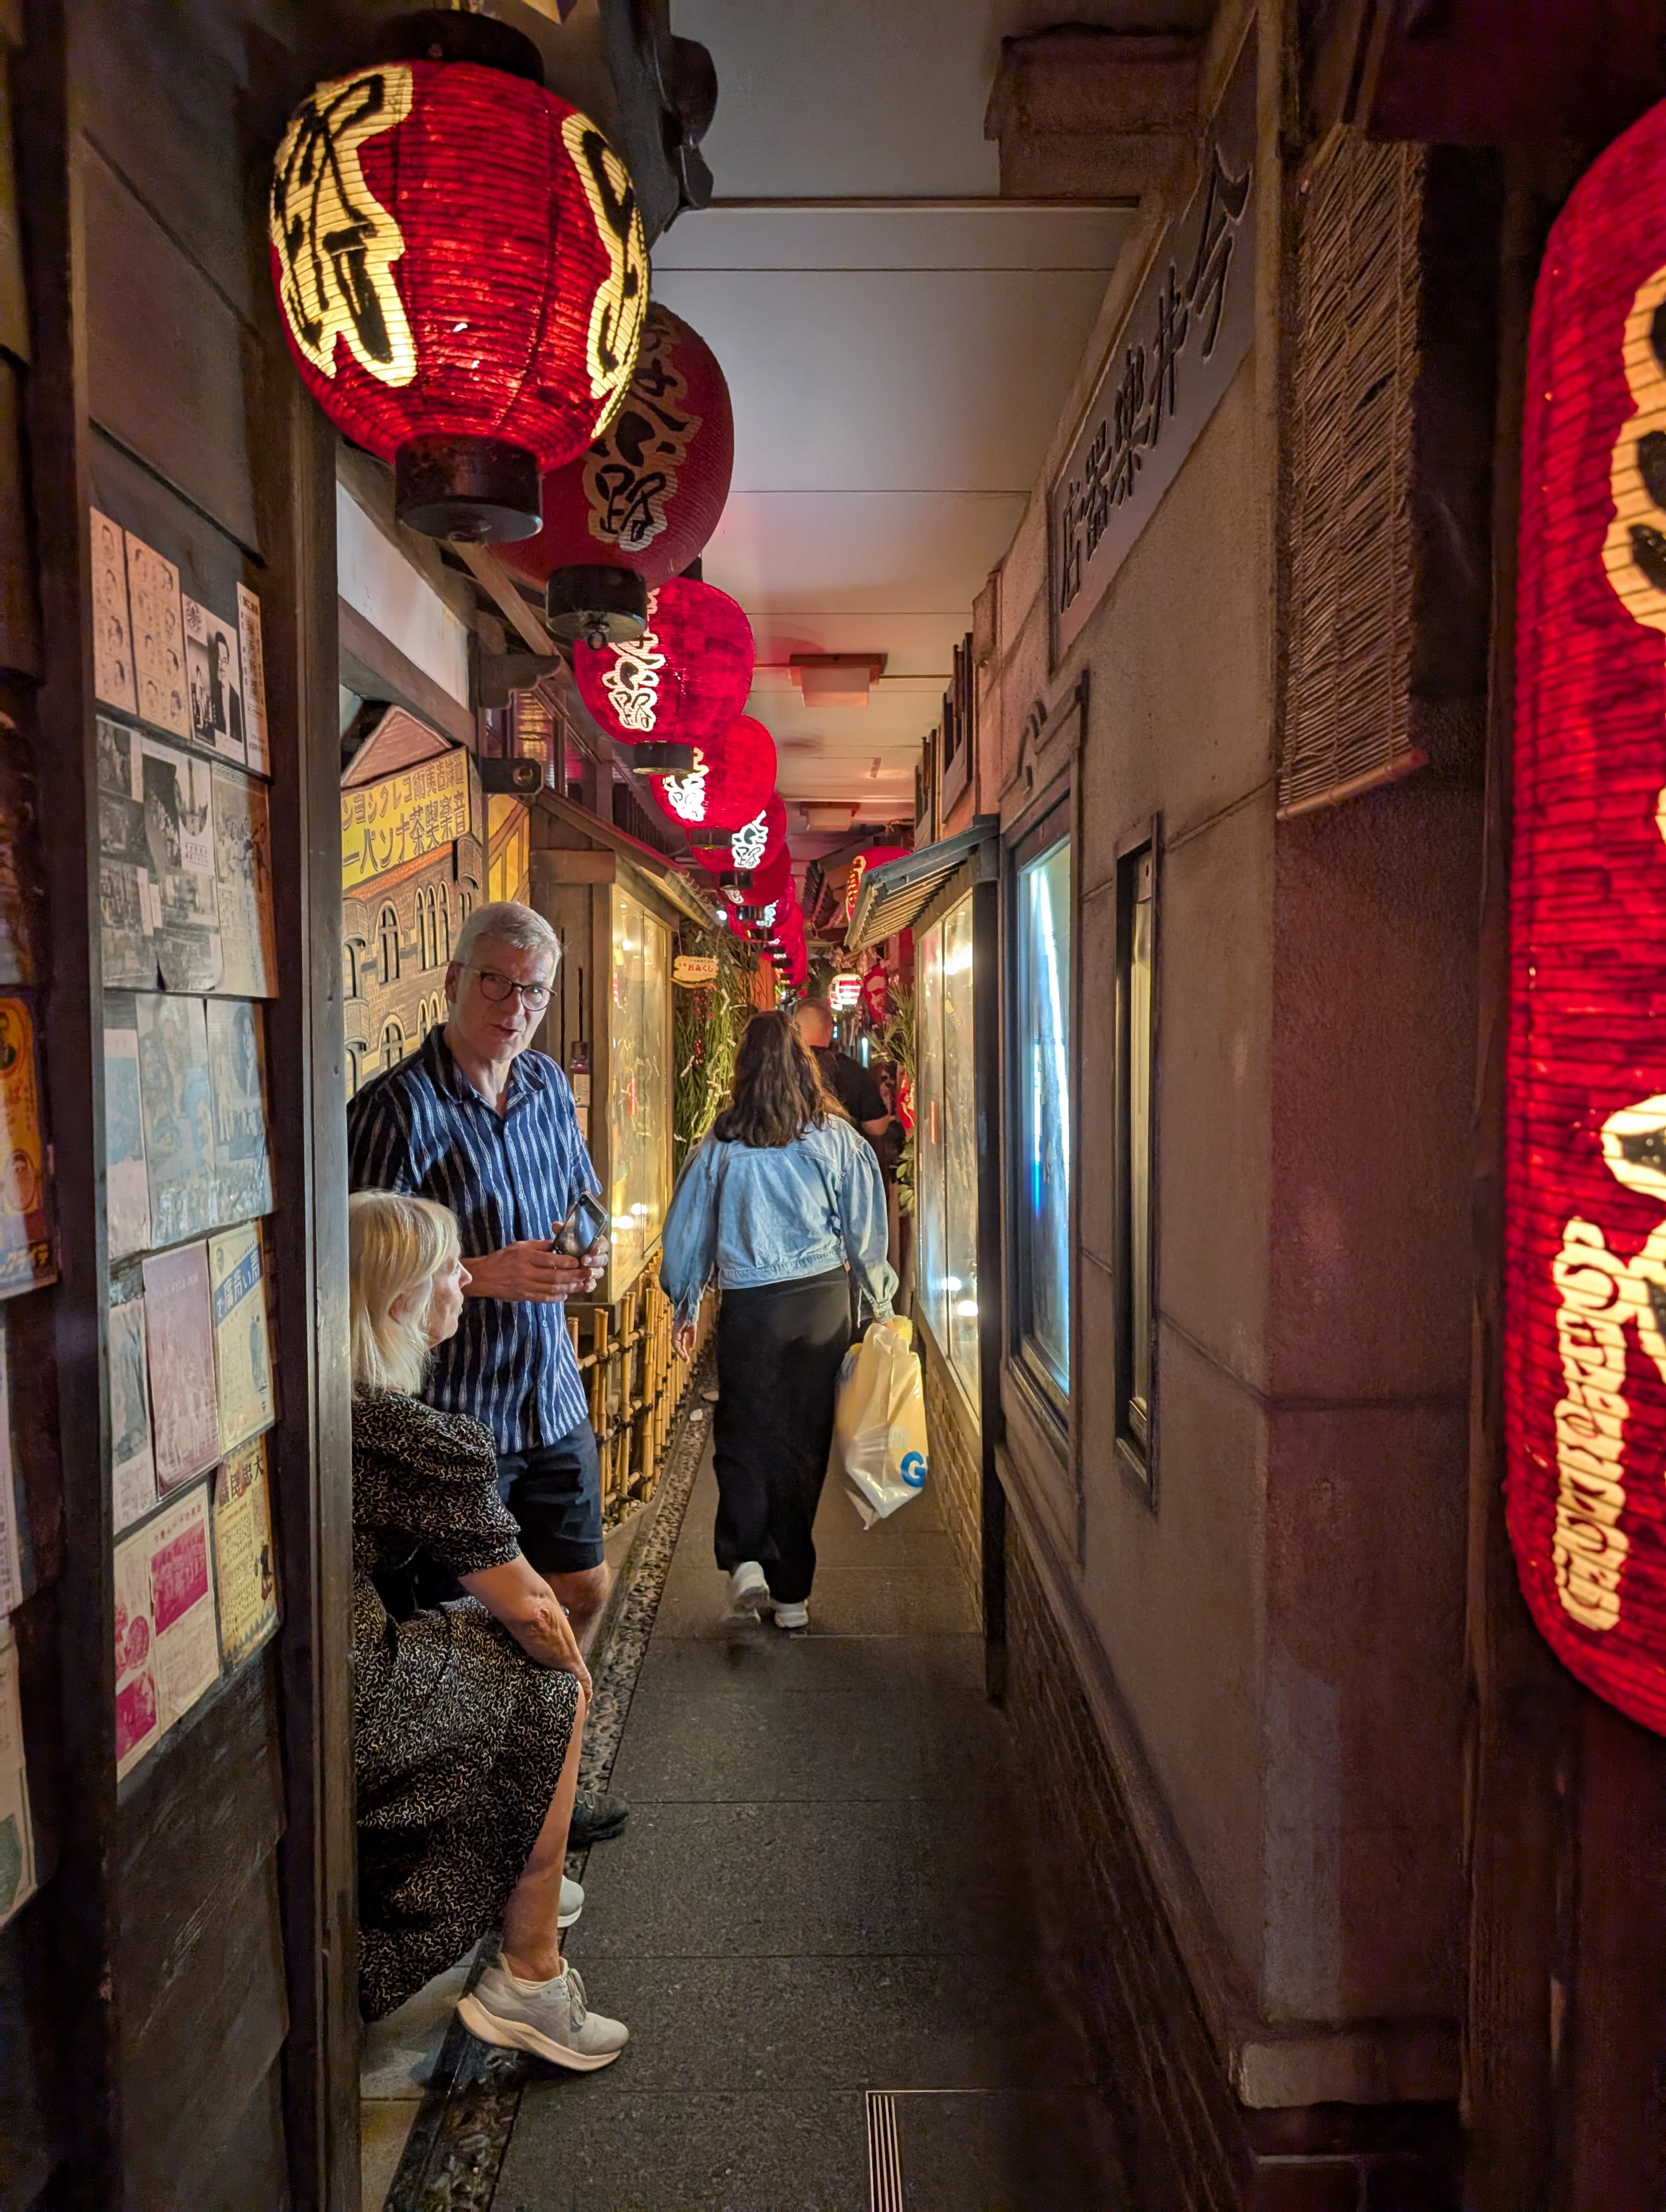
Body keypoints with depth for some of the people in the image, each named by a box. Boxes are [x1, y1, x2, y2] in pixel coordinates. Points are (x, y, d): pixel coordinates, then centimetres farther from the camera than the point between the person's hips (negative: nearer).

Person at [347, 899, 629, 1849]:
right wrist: (487, 1277, -26)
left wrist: (589, 1252, -2)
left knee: (583, 1590, 19)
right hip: (450, 1409, -7)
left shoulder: (549, 1084, 6)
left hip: (553, 1395, 8)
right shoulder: (397, 1108, -17)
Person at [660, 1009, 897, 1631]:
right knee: (805, 1439, 11)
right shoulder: (838, 1139, -3)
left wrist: (684, 1307, 19)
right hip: (824, 1301, 1)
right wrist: (880, 1301, 15)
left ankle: (745, 1560, -2)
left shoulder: (718, 1145, -4)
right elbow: (867, 1231, 2)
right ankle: (791, 1593, 18)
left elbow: (687, 1232, 4)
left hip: (749, 1307, -1)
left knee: (742, 1434, 16)